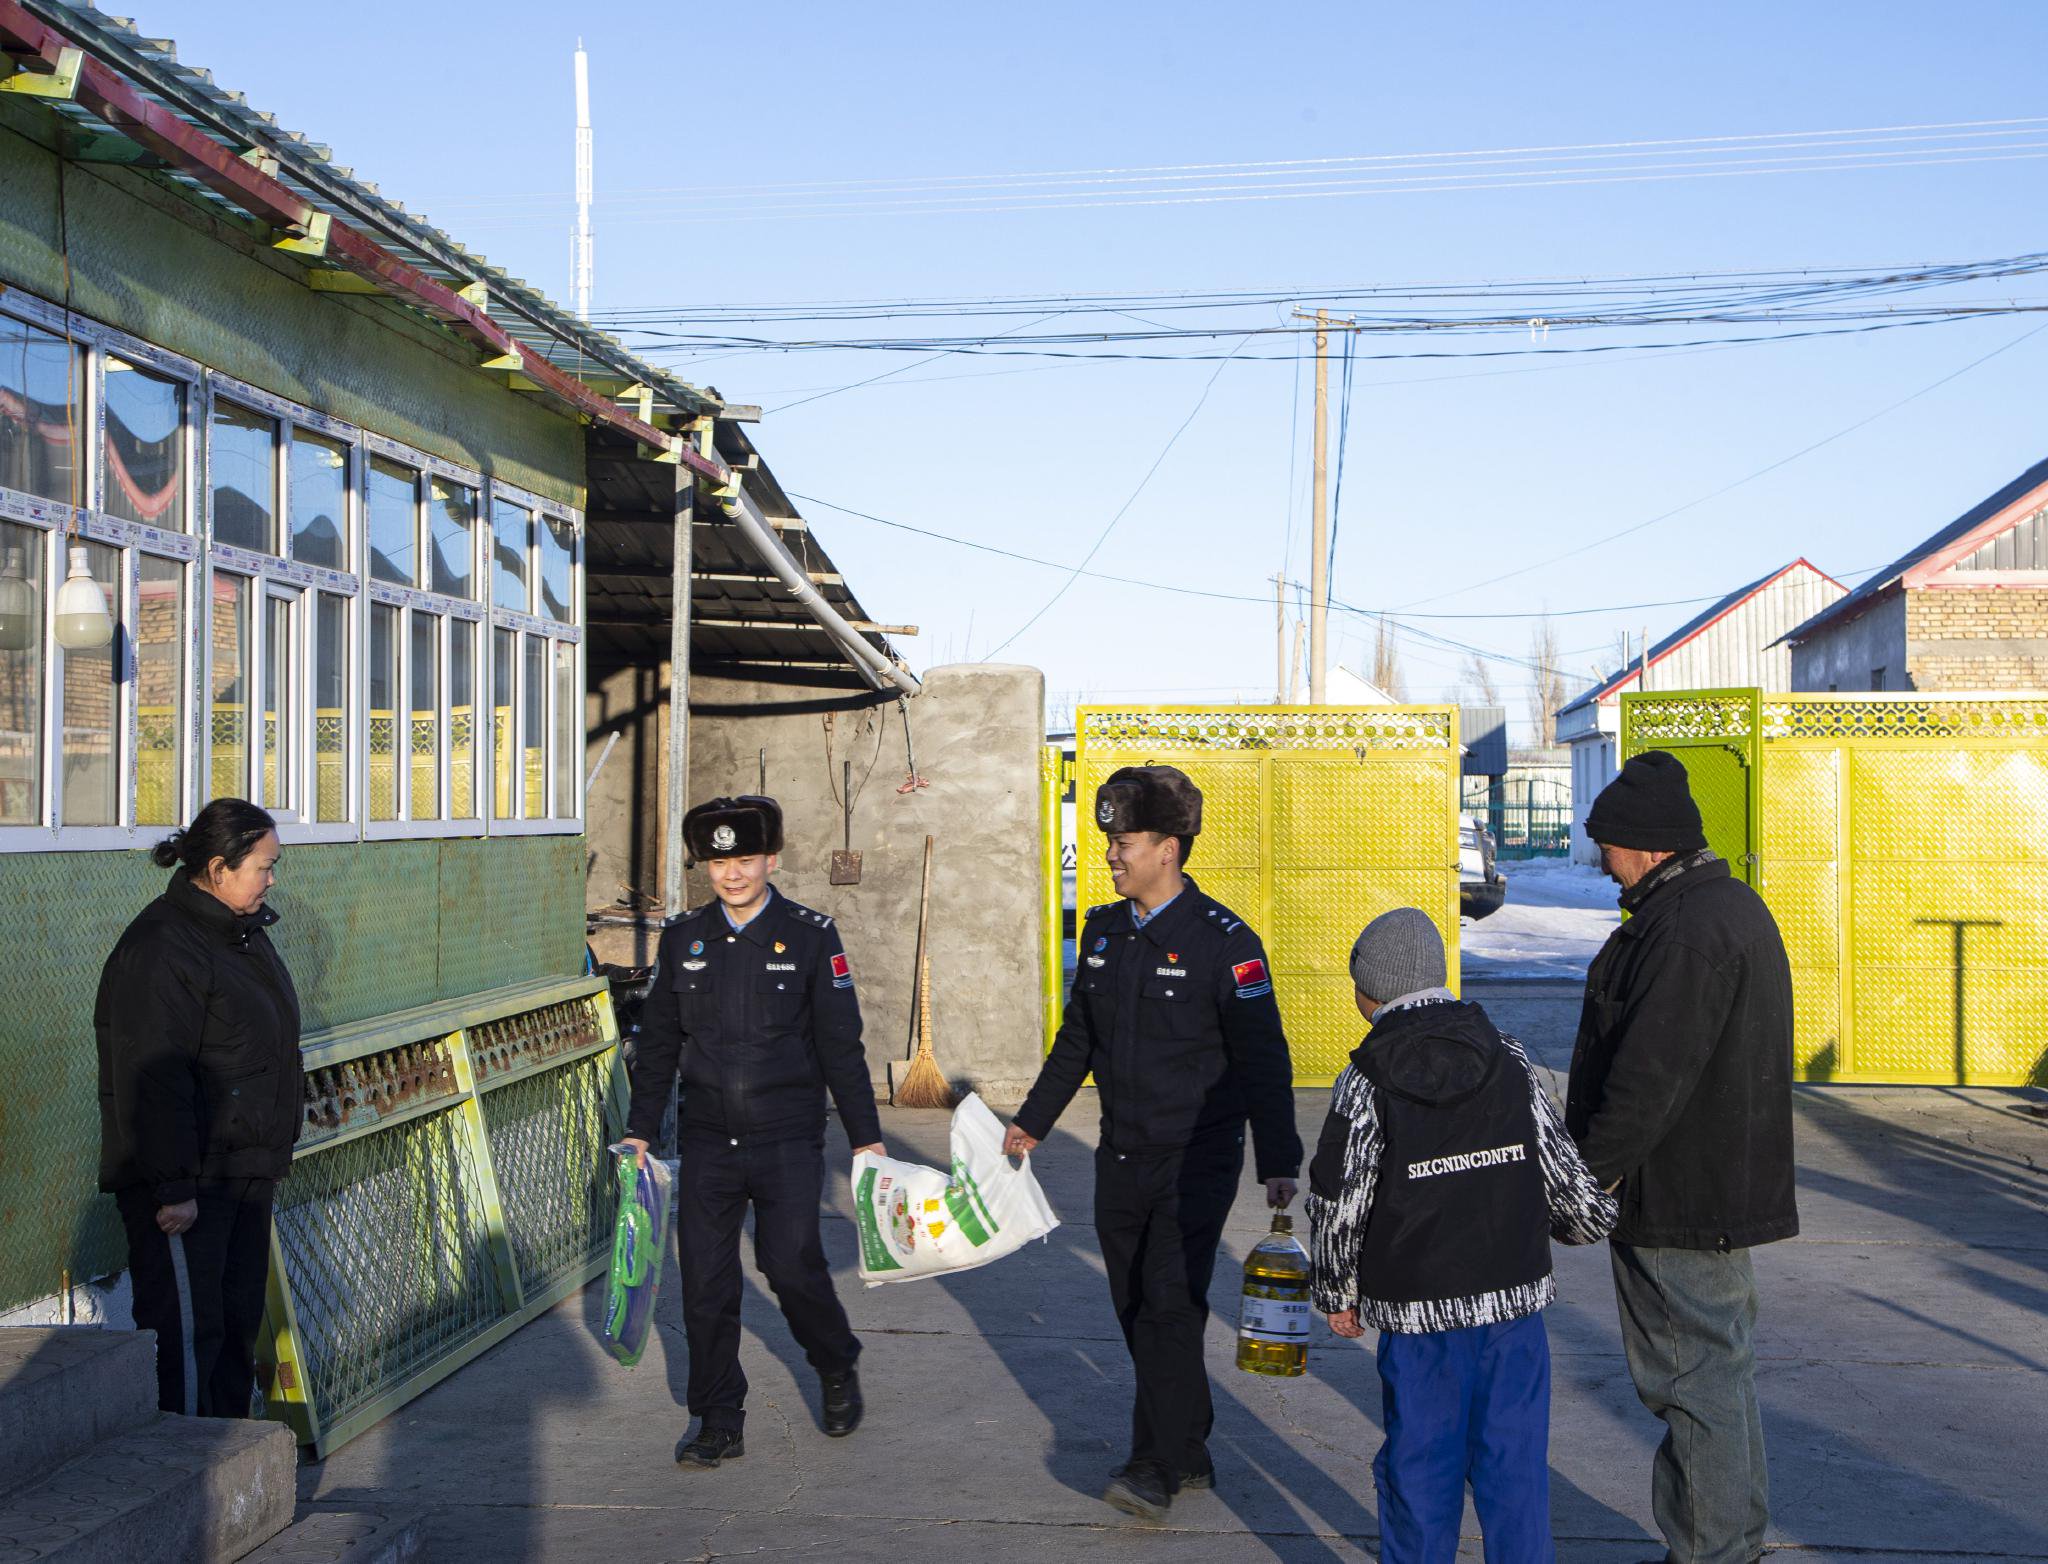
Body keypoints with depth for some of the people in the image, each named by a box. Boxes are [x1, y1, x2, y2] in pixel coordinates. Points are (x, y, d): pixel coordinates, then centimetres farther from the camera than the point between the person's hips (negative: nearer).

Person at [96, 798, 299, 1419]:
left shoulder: (243, 931, 13)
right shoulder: (159, 948, -18)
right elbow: (152, 1081, -22)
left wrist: (274, 1150, 23)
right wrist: (172, 1188, -23)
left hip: (246, 1172, 10)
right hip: (185, 1181, -10)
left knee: (239, 1318, 15)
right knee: (187, 1327, -5)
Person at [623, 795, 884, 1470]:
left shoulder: (811, 935, -2)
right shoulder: (682, 939, 6)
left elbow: (841, 1044, 0)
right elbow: (658, 1043, 14)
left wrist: (865, 1136, -1)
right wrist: (640, 1130, 12)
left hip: (787, 1140, -3)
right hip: (707, 1141, 3)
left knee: (791, 1264, -8)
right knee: (705, 1283, 3)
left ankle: (838, 1371, 22)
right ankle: (719, 1425, 17)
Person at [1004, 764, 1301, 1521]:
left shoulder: (1222, 941, -11)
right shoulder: (1104, 930, 8)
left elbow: (1262, 1059, -9)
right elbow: (1077, 1039, 19)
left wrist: (1277, 1161, -12)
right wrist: (1033, 1119, 22)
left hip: (1196, 1161, -6)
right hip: (1121, 1157, 7)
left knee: (1170, 1306, -9)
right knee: (1136, 1308, 10)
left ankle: (1156, 1465, -1)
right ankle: (1188, 1452, 22)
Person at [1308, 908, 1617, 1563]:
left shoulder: (1366, 1083, -8)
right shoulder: (1508, 1058, 0)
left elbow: (1336, 1207, -7)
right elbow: (1565, 1173, 2)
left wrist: (1336, 1294, 8)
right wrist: (1591, 1216, 24)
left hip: (1416, 1313, -2)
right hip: (1515, 1299, 2)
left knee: (1420, 1467, 10)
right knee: (1513, 1466, 11)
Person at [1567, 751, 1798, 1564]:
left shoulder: (1686, 930, -21)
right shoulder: (1735, 907, 14)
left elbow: (1648, 1078, -26)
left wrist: (1585, 1170, -18)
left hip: (1676, 1198, -11)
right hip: (1725, 1190, 11)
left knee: (1695, 1377, -2)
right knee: (1721, 1364, 20)